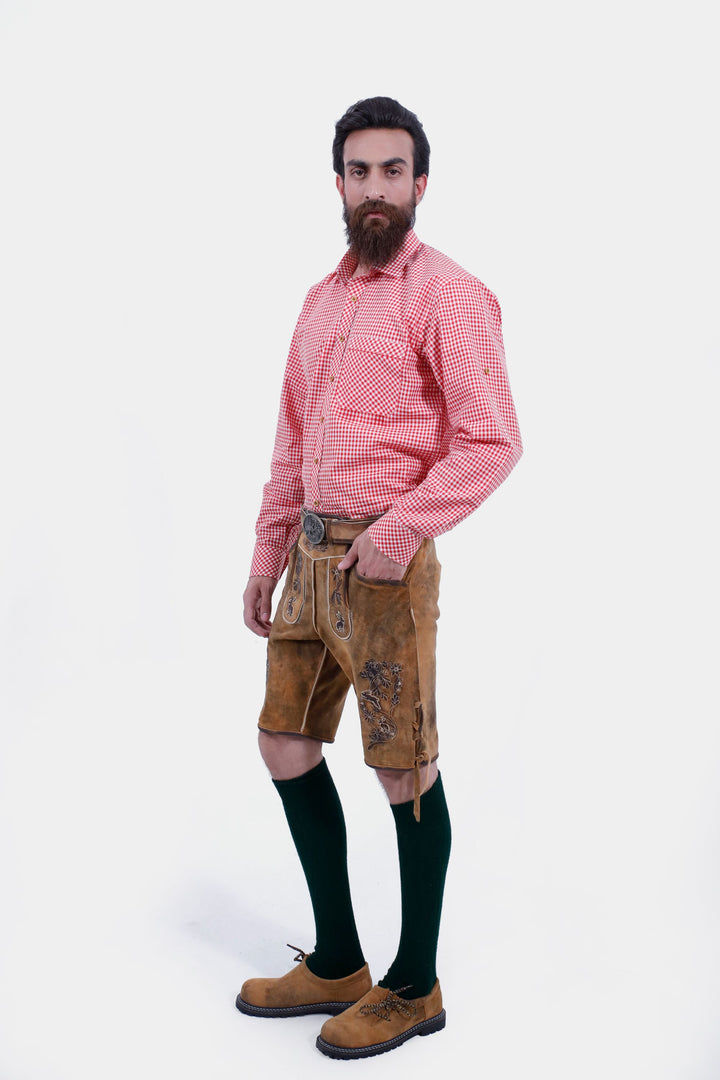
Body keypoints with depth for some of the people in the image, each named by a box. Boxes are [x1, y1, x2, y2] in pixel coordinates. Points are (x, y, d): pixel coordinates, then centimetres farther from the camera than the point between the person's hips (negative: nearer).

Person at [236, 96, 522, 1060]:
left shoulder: (447, 293, -7)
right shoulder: (323, 299, 17)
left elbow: (491, 439, -15)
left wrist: (398, 533, -19)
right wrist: (268, 555, 17)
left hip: (384, 562, -8)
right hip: (312, 555, 8)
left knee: (405, 771, 1)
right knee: (287, 746, 11)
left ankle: (414, 987, 18)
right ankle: (336, 964, 26)